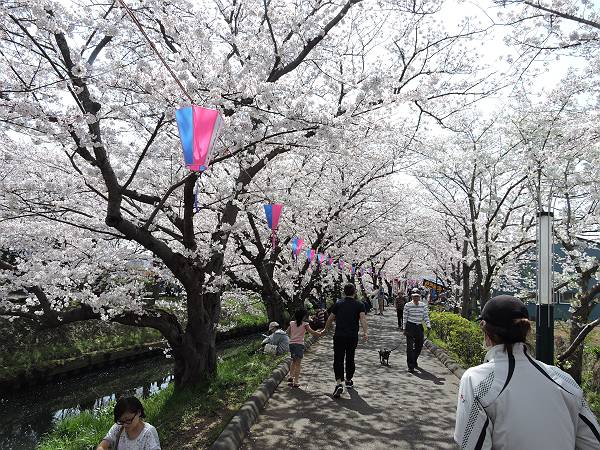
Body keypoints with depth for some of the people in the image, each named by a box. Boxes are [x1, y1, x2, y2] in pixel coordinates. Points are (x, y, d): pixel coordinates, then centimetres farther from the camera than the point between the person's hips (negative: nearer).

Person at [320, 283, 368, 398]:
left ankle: (339, 383, -18)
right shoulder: (359, 305, 1)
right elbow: (362, 318, -15)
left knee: (338, 359, -2)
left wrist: (325, 329, 26)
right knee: (350, 359, 17)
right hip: (353, 337, 0)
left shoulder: (338, 303, 6)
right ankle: (348, 380, 32)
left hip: (339, 336, 0)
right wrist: (365, 332, -24)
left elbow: (330, 318, 11)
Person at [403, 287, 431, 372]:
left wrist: (428, 325, -9)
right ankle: (410, 366, -3)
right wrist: (404, 329, -3)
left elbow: (426, 316, 5)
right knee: (410, 347, -7)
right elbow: (404, 317, -2)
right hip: (410, 326, -4)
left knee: (419, 346, 13)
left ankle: (414, 361, 37)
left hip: (419, 327, 4)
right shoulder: (407, 305, -6)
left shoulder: (423, 305, 4)